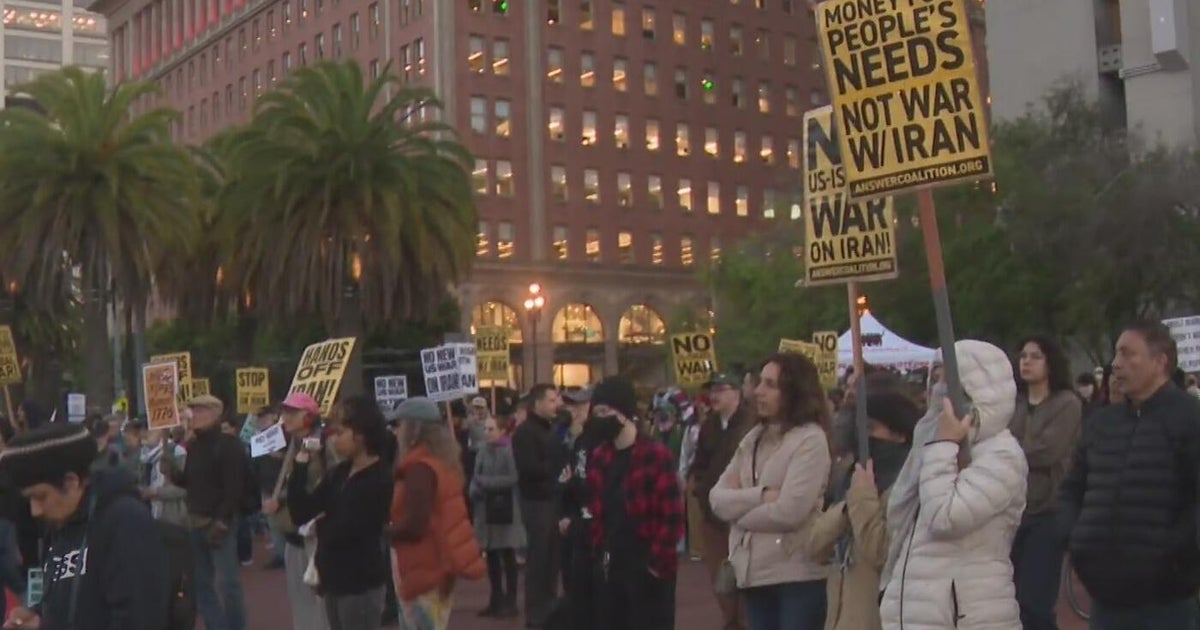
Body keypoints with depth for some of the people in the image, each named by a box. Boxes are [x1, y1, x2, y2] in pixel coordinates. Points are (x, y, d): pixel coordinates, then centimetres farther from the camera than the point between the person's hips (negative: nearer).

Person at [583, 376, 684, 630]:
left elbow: (672, 516, -13)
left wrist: (657, 561, -14)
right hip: (612, 567, 7)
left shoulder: (656, 454, -11)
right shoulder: (599, 457, 9)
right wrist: (599, 552, 9)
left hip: (649, 568, -7)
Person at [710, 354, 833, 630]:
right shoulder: (754, 438, 13)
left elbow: (788, 512, -20)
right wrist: (760, 495, -14)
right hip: (757, 572, 7)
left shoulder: (810, 439, -10)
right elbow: (718, 498, 4)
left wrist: (740, 505, -4)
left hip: (799, 575, -7)